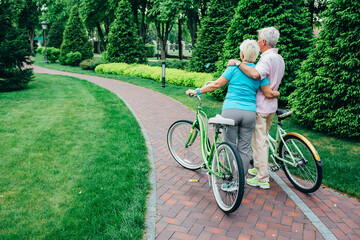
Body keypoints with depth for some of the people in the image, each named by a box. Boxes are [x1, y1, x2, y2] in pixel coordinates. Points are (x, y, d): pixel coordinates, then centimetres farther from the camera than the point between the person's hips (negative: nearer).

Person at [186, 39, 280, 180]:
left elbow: (217, 84, -4)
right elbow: (269, 94, 4)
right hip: (250, 113, 2)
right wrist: (278, 94, 26)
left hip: (230, 110, -2)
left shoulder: (234, 67, -1)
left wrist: (197, 91, 4)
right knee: (244, 149, 11)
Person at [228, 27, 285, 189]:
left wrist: (237, 63, -29)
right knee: (263, 139, 20)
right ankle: (258, 168, 34)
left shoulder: (267, 58, -19)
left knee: (259, 142, -3)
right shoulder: (279, 59, 14)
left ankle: (262, 179, 4)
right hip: (271, 105, 10)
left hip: (260, 107, -10)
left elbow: (255, 74, -39)